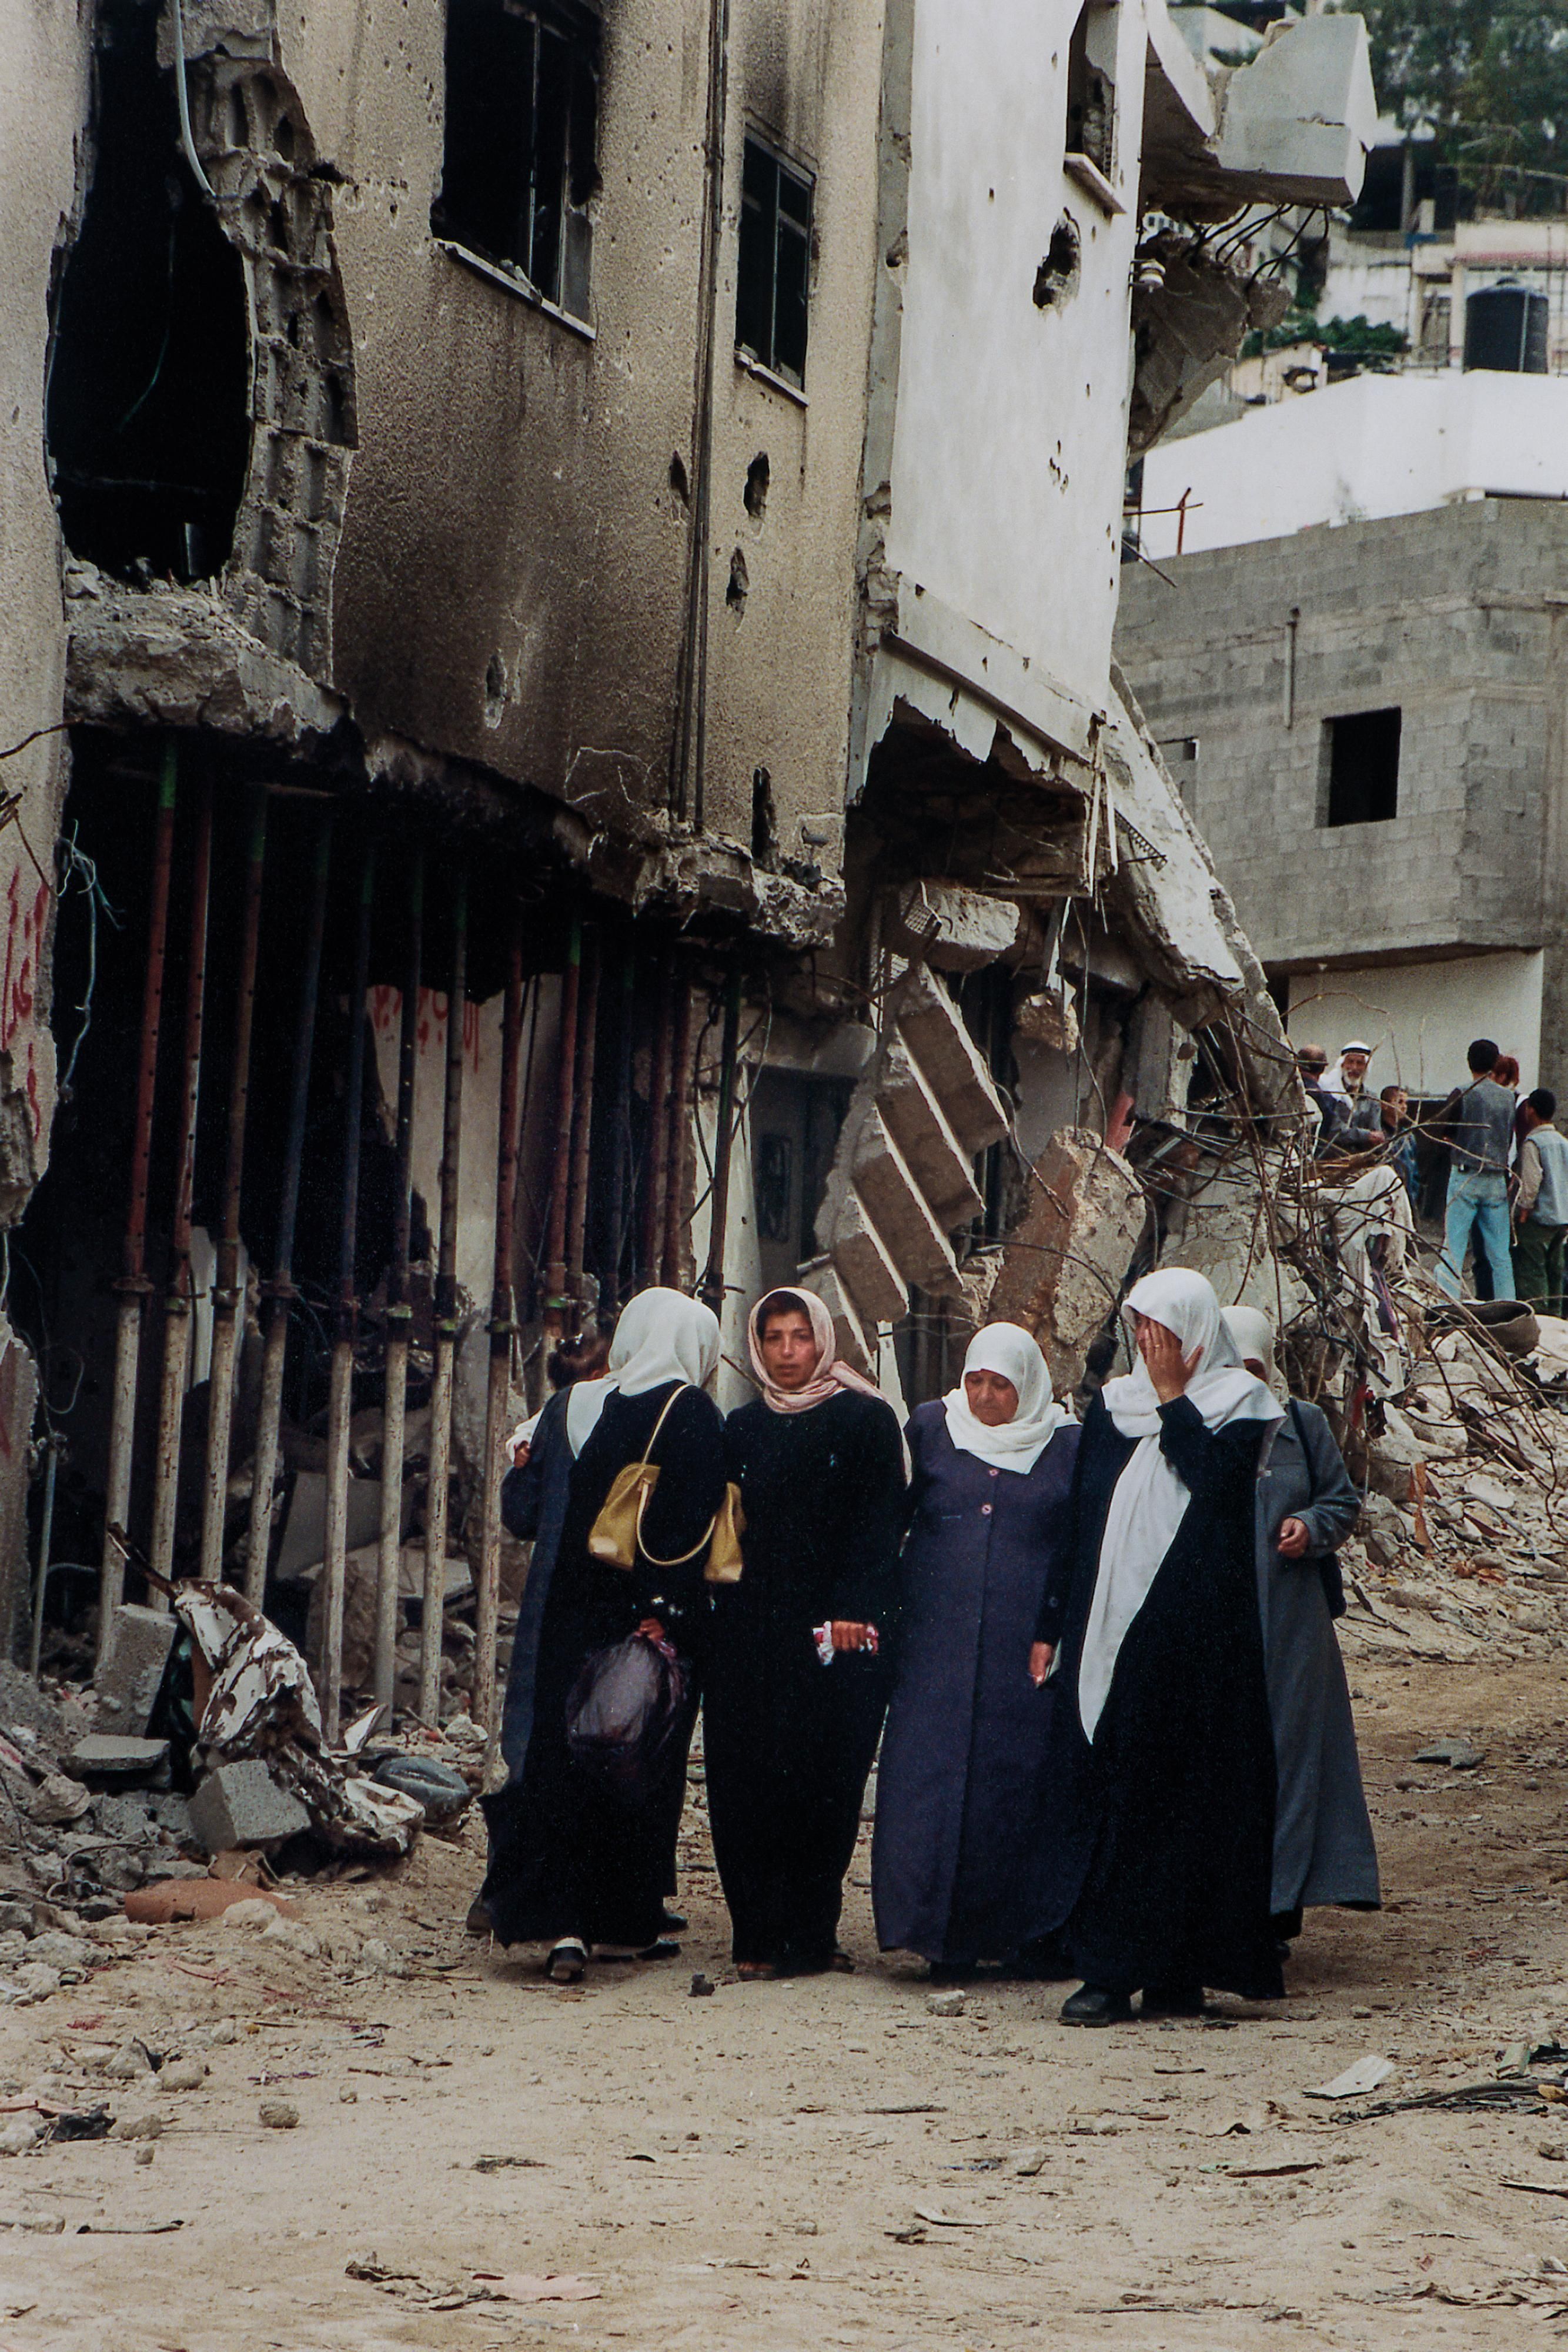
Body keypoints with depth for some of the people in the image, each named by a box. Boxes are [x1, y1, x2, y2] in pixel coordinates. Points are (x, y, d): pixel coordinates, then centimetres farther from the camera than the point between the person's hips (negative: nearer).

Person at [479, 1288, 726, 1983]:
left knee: (566, 1761, 2)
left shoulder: (591, 1407, 8)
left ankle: (565, 1924, -8)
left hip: (576, 1617, 4)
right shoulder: (693, 1416, -8)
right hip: (648, 1611, -4)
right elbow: (690, 1532, -15)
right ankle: (626, 1921, 15)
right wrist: (667, 1619, -17)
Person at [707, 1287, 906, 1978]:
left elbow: (881, 1524, -4)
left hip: (836, 1630, -4)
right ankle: (760, 1936, 2)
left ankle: (808, 1939, 1)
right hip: (750, 1629, 4)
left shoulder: (865, 1420, 2)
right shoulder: (741, 1429, 15)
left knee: (821, 1783, -6)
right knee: (744, 1778, -3)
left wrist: (854, 1611, -15)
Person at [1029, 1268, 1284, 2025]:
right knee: (1099, 1787, -1)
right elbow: (1077, 1520, 13)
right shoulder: (1111, 1407, 12)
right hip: (1108, 1635, 4)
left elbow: (1215, 1478, -19)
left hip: (1195, 1638, -4)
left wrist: (1173, 1396, -12)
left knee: (1188, 1796, -3)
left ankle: (1175, 1970, 3)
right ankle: (1108, 1969, 1)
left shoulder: (1238, 1404, 1)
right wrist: (1050, 1625, 10)